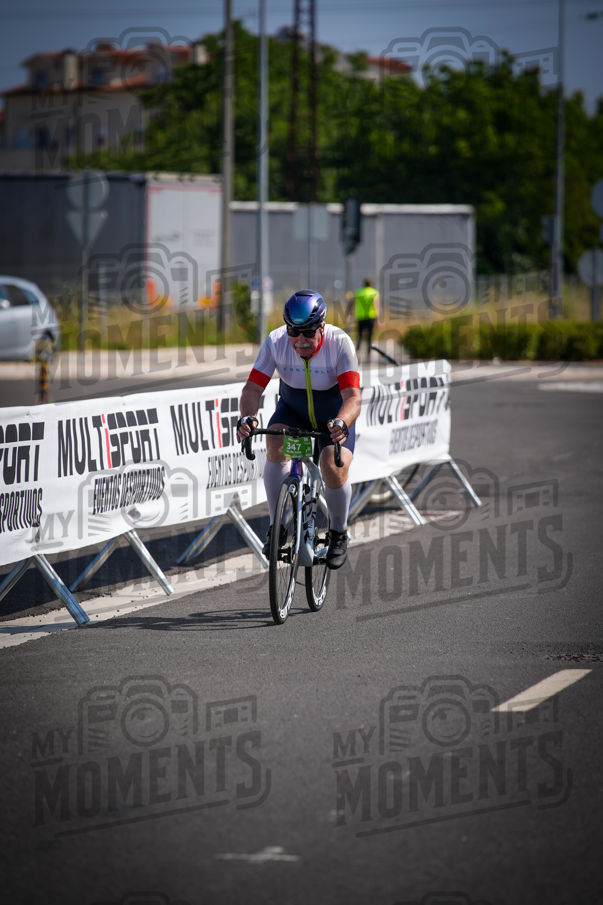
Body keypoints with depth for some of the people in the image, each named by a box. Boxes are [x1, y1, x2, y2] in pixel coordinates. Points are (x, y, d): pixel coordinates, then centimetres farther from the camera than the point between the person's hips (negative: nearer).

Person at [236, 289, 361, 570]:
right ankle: (276, 526, -15)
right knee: (276, 445, -29)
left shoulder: (340, 344, -29)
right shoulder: (276, 342, -23)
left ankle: (339, 533, 6)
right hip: (293, 408, 2)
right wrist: (247, 418, -45)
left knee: (334, 470, -23)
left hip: (335, 414, -2)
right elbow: (253, 387, -24)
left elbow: (353, 397, -37)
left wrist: (342, 424, -59)